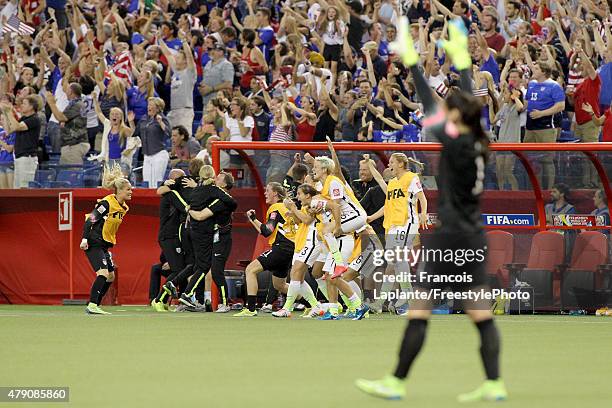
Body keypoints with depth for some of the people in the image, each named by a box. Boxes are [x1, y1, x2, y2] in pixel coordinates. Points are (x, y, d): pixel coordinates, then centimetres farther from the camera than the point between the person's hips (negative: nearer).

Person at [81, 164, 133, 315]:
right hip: (93, 244, -10)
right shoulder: (106, 203, -17)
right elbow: (90, 220, -19)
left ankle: (93, 306, 18)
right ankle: (92, 305, -23)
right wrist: (85, 239, -26)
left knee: (110, 276, 11)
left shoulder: (123, 207, 9)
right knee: (103, 273, -21)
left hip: (104, 245, 10)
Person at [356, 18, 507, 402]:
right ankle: (494, 384, -1)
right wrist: (462, 57, 26)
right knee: (481, 314, 5)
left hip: (450, 237, -8)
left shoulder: (455, 143, -14)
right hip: (475, 237, 8)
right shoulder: (478, 143, 5)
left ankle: (396, 383, 0)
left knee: (419, 312, -3)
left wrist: (411, 60, -9)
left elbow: (427, 102, -12)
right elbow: (470, 101, 18)